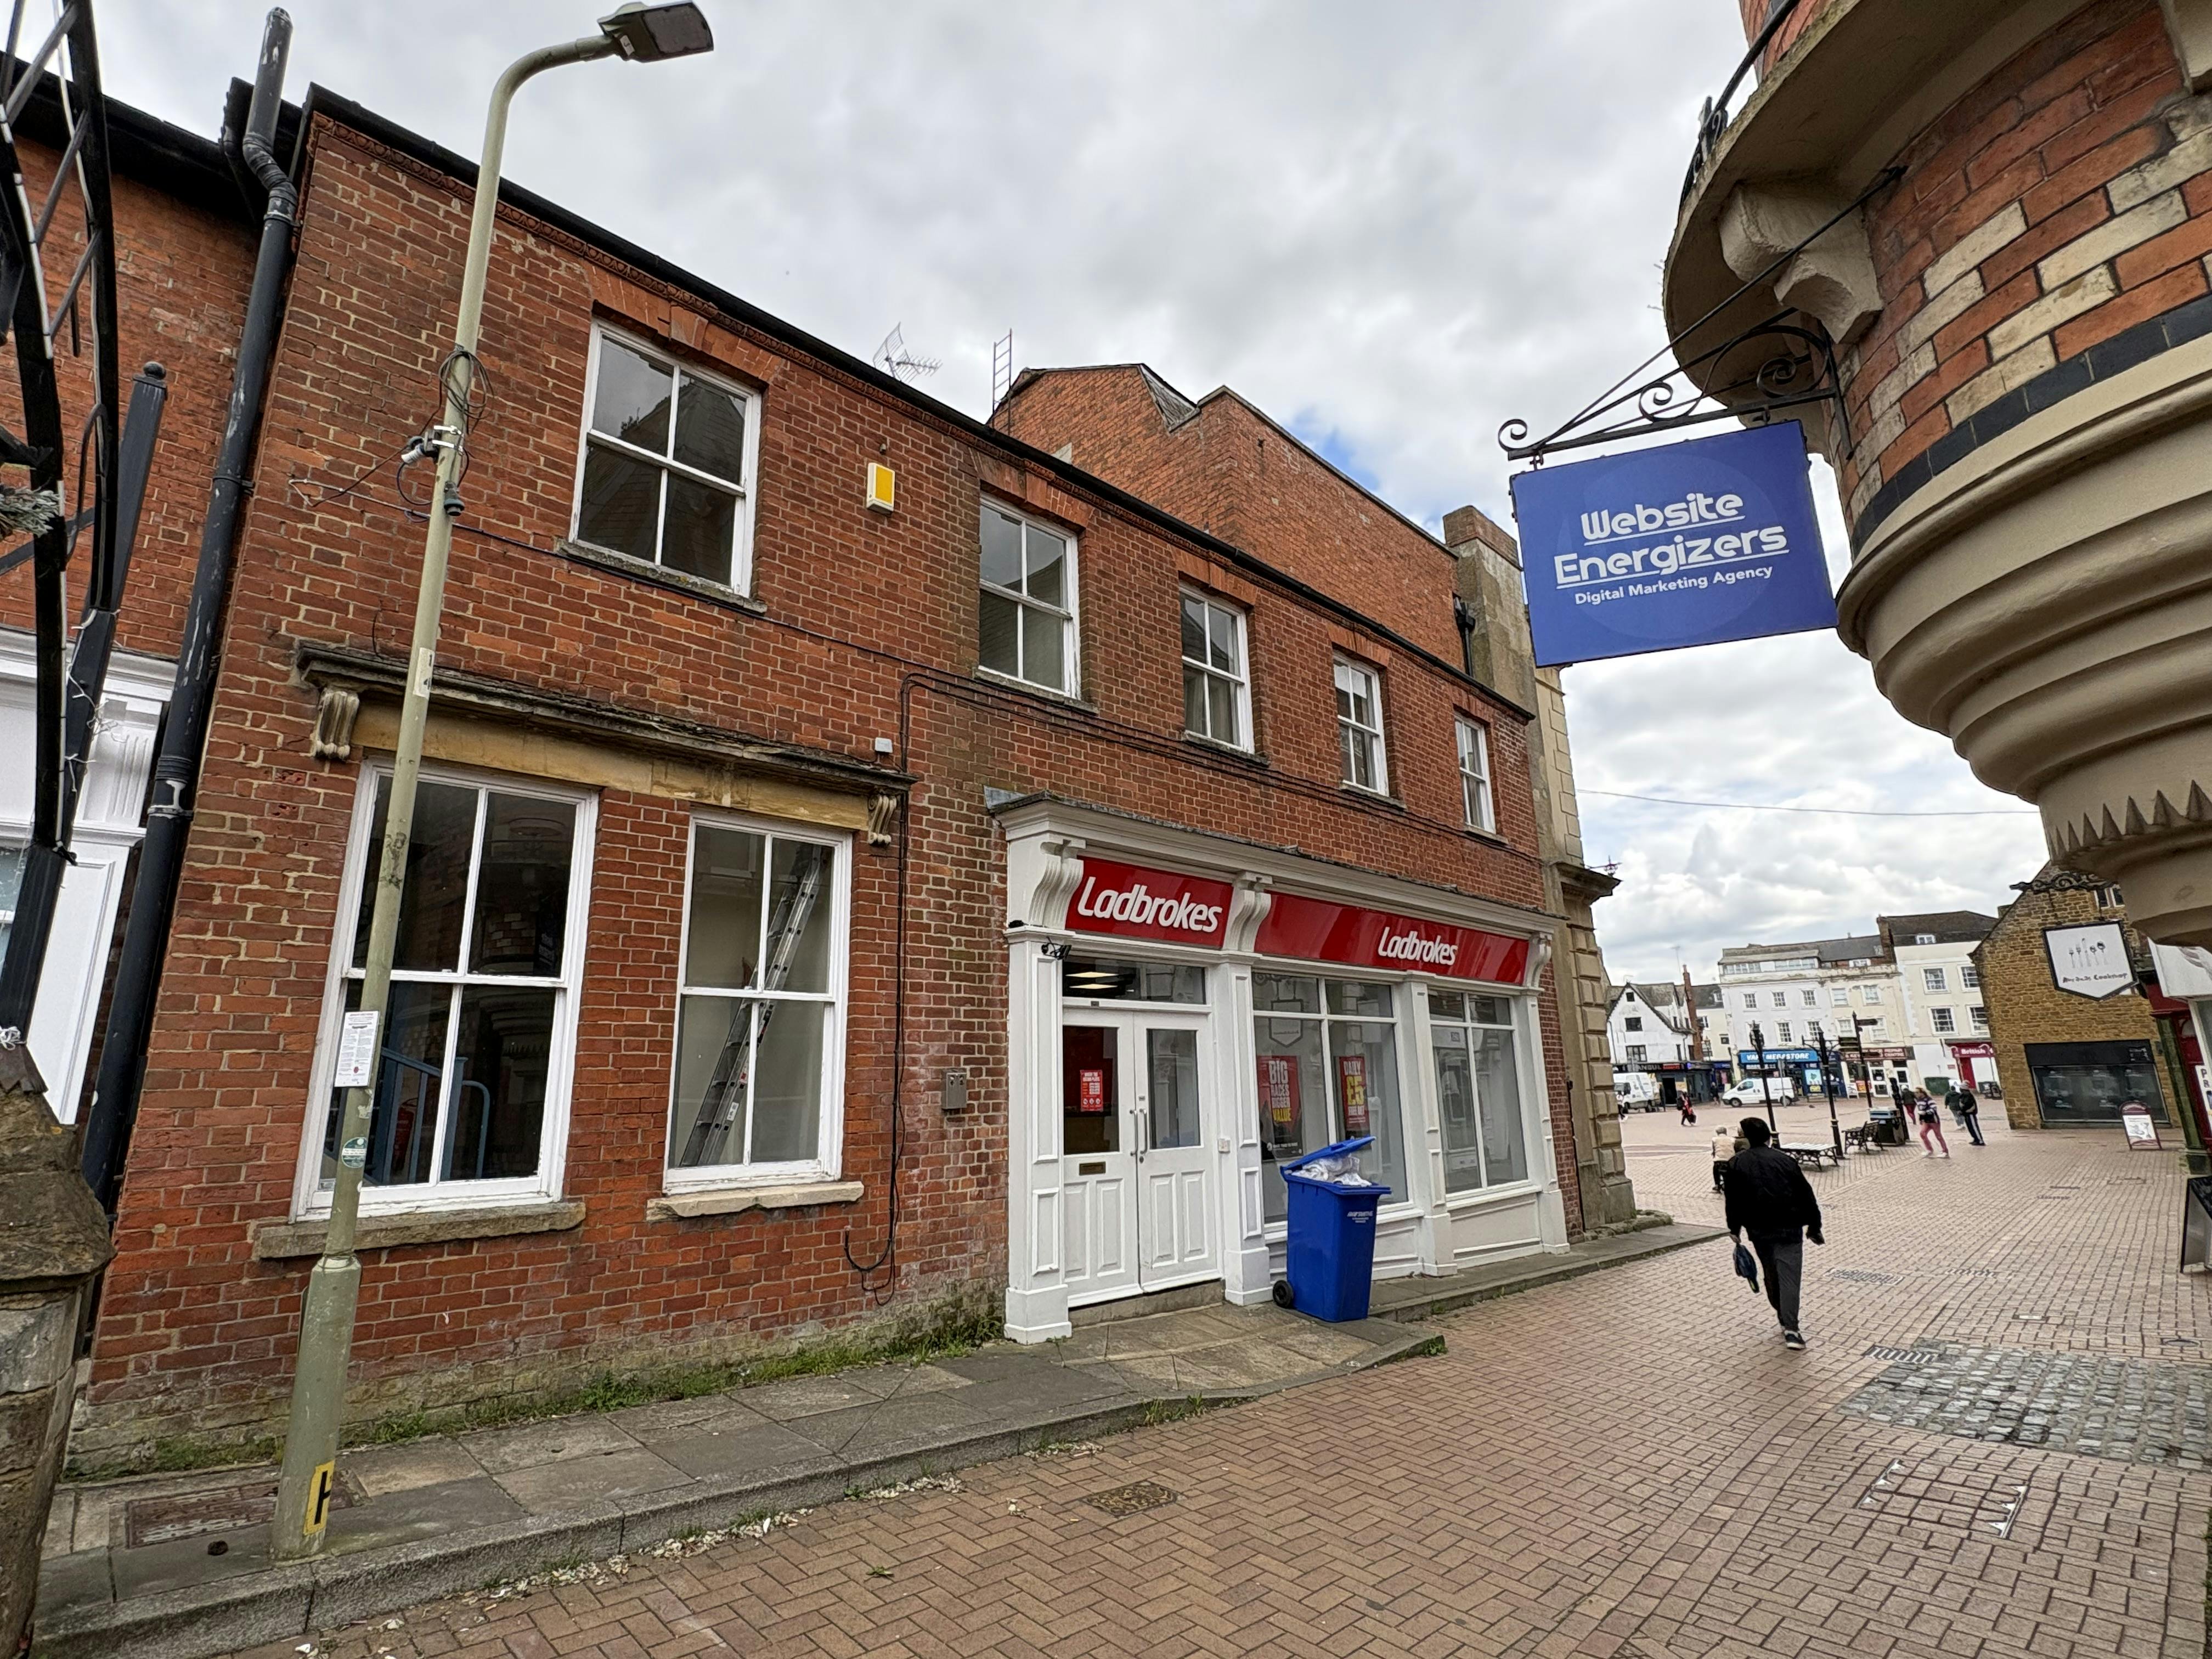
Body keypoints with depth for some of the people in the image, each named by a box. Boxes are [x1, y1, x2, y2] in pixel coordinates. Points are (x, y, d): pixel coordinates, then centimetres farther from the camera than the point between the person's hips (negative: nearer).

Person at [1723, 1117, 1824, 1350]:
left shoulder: (1736, 1164, 0)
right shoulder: (1786, 1160, 4)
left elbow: (1733, 1200, -1)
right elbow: (1807, 1196, 5)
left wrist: (1735, 1229, 9)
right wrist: (1814, 1226, 15)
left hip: (1760, 1229, 0)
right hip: (1790, 1228, 0)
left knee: (1772, 1276, 17)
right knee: (1789, 1276, -3)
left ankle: (1786, 1320, 28)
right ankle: (1790, 1328, -11)